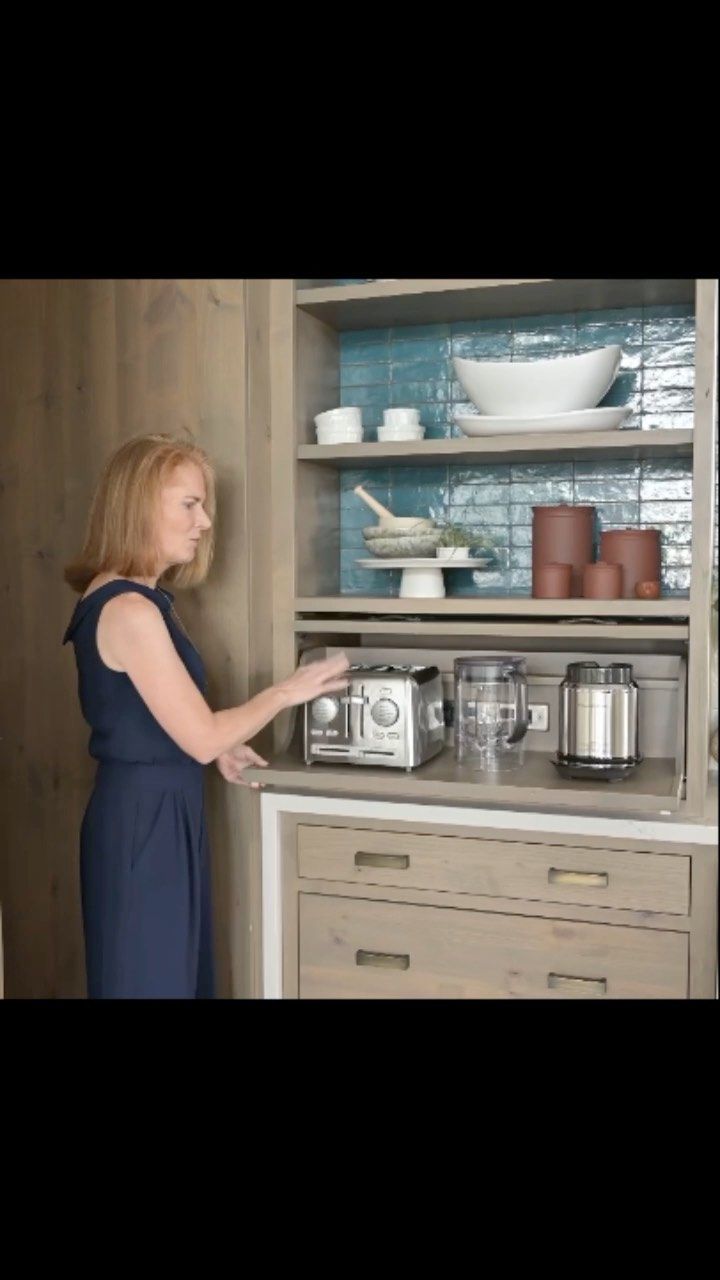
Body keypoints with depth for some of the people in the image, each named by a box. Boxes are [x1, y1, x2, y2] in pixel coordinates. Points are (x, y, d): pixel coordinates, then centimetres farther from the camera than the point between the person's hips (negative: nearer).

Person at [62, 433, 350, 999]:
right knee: (149, 976, 6)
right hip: (144, 819, -10)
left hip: (159, 812, 10)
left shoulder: (126, 599, 8)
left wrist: (221, 747, 11)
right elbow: (201, 738, -20)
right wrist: (287, 691, -8)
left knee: (177, 969, 20)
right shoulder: (129, 611, -23)